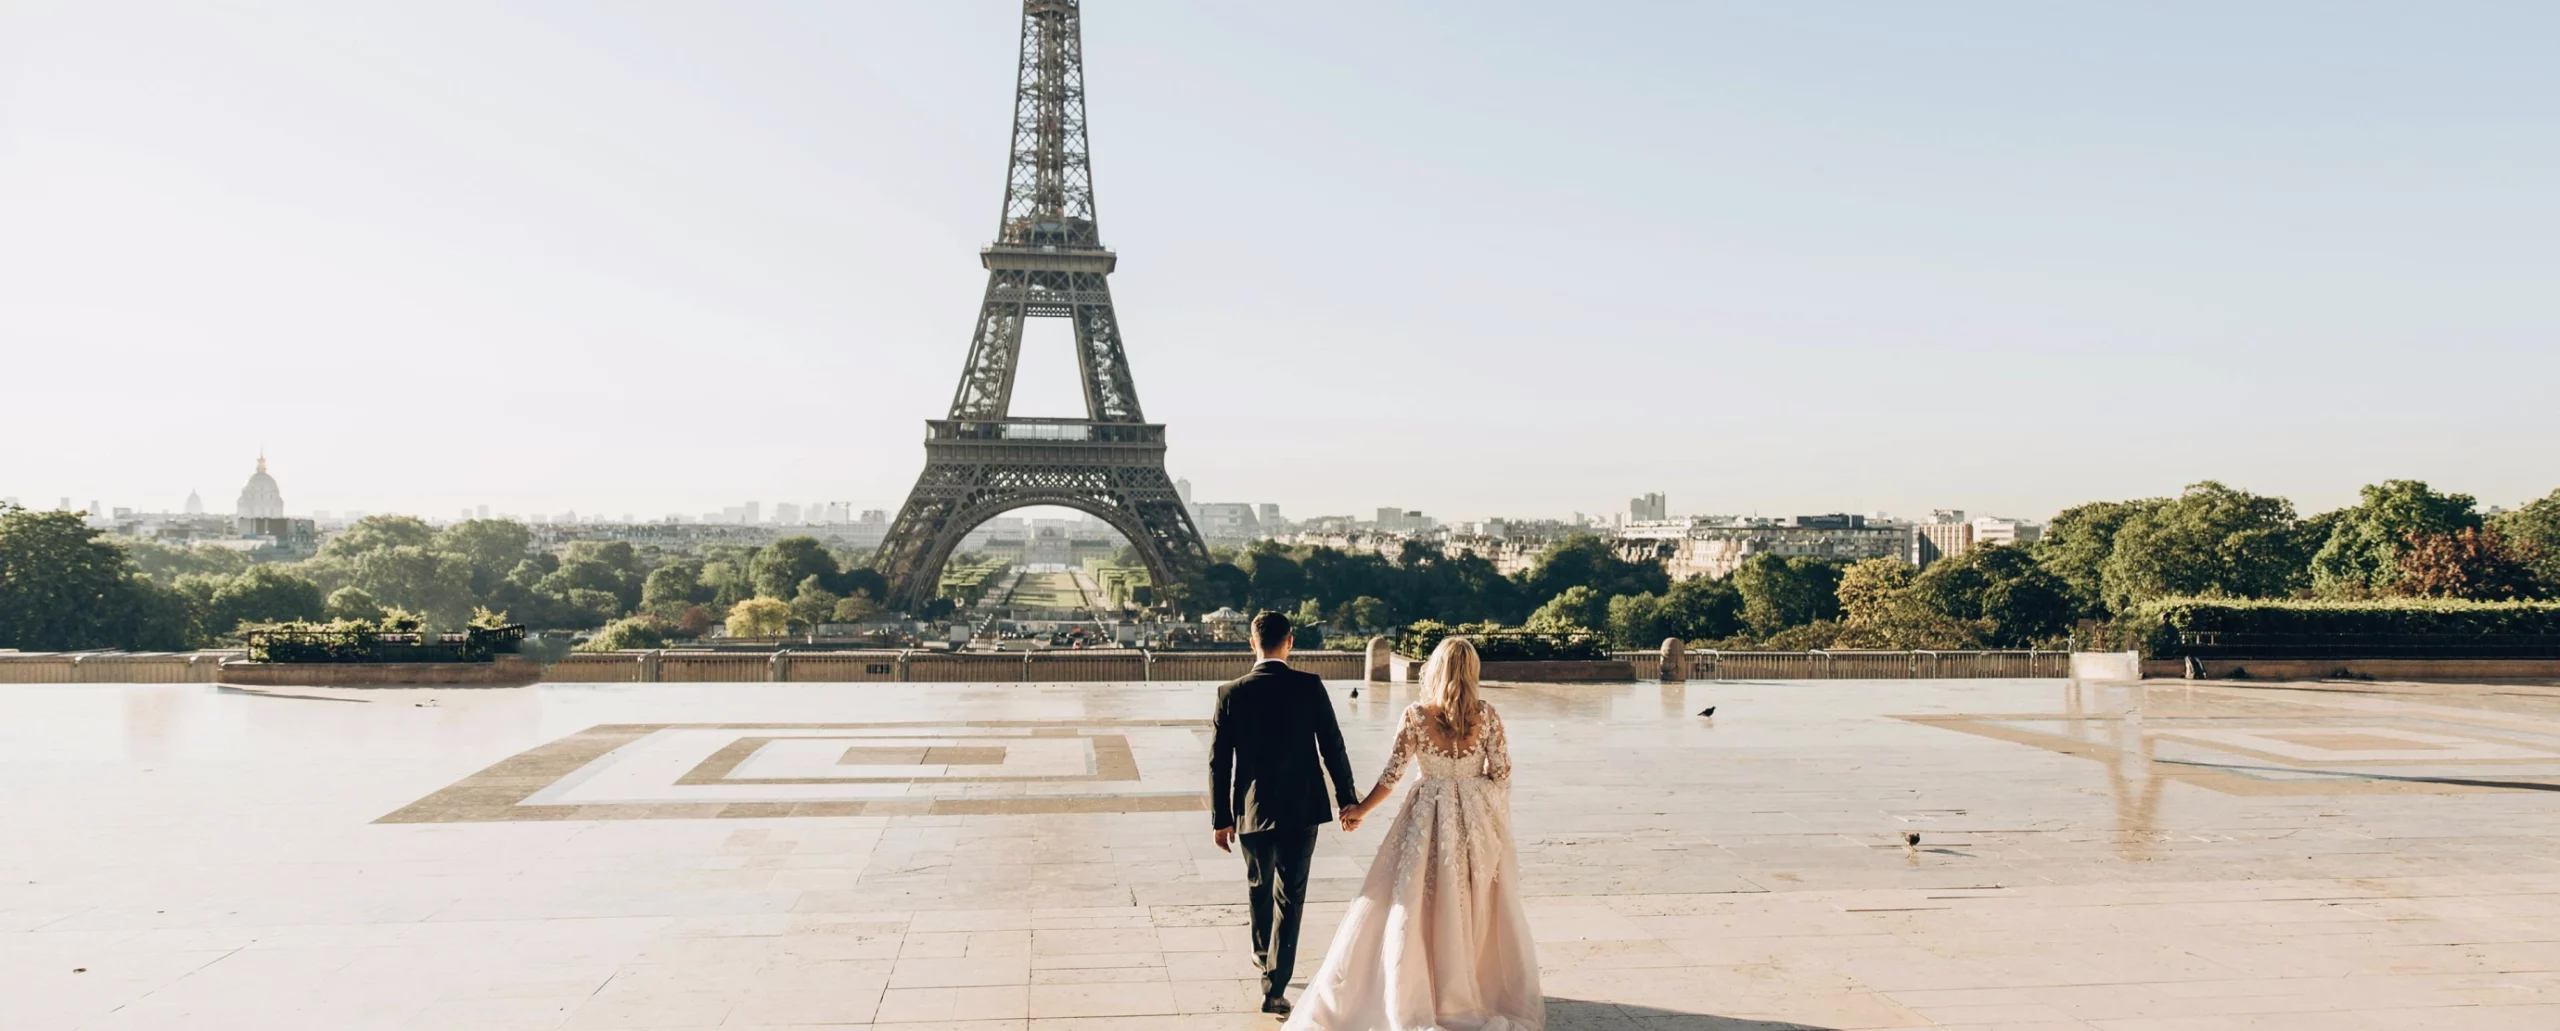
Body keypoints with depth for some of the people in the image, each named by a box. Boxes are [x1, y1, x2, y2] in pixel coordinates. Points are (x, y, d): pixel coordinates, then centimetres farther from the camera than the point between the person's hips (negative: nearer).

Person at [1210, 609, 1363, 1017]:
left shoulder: (1231, 692, -7)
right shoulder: (1310, 686, -9)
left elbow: (1219, 761, -4)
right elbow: (1332, 747, -6)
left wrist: (1221, 818, 5)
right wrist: (1348, 798, 6)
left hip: (1251, 811, 1)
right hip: (1302, 809, -1)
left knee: (1259, 887, 23)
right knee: (1289, 896, 5)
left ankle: (1263, 955, 44)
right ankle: (1275, 987, 0)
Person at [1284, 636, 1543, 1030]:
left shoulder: (1416, 716, -10)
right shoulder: (1487, 715, -7)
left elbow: (1391, 773, -6)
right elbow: (1501, 773, -4)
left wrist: (1360, 810, 7)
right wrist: (1498, 821, 14)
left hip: (1429, 820, -1)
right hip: (1477, 821, 1)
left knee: (1414, 907, 7)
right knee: (1479, 908, 14)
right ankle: (1487, 990, 25)